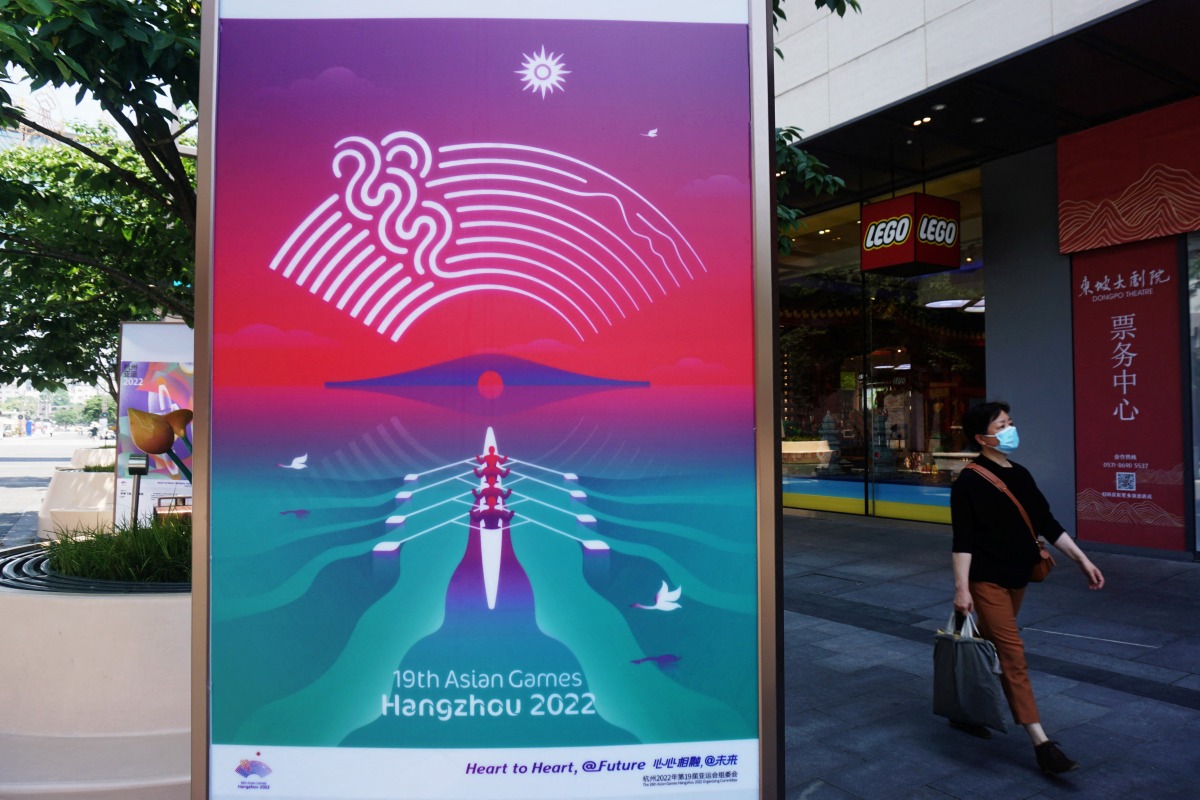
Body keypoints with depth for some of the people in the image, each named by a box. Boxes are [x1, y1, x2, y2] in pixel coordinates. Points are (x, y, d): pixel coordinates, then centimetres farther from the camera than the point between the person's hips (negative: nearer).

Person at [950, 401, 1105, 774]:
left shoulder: (1020, 475, 8)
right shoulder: (969, 481, -14)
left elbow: (1046, 523, 12)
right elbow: (963, 540, -17)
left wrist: (1082, 559, 8)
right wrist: (961, 588, -21)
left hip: (1016, 577, 8)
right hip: (987, 580, -8)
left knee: (991, 649, 16)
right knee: (1012, 654, -8)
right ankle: (1041, 743, -5)